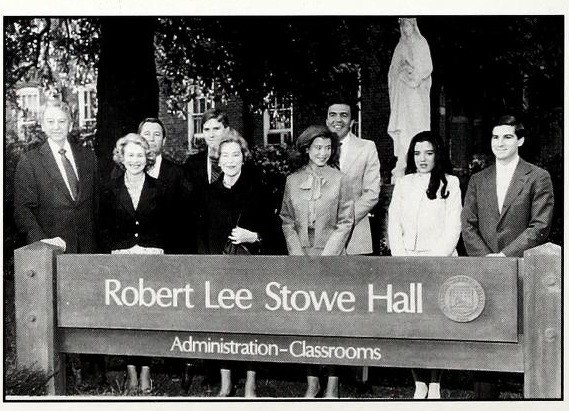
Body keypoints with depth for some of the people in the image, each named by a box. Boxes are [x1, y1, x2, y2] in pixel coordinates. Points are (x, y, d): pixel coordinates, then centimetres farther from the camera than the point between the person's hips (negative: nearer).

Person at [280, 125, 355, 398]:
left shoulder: (340, 180, 2)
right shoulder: (293, 181, 8)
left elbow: (345, 223, 0)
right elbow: (287, 221, 9)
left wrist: (324, 257, -8)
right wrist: (299, 256, -3)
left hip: (331, 258, -2)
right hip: (301, 257, 2)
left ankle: (332, 384, 6)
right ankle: (312, 381, 12)